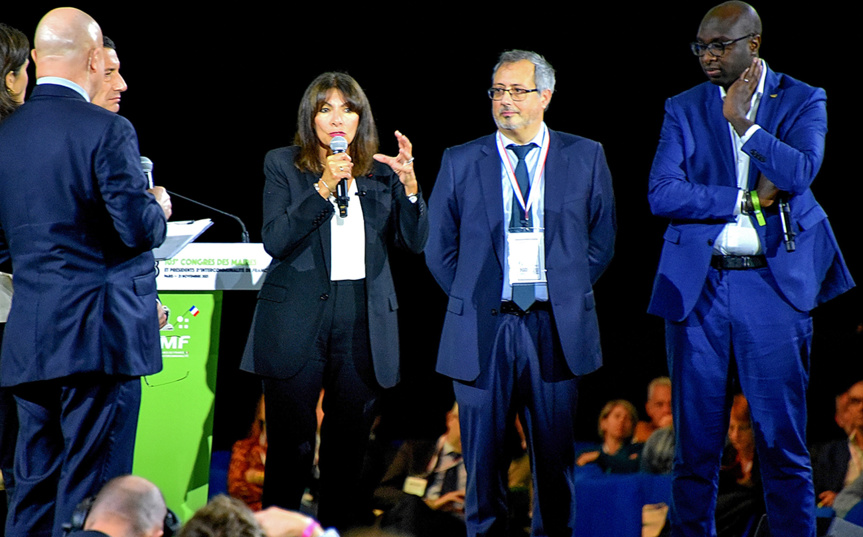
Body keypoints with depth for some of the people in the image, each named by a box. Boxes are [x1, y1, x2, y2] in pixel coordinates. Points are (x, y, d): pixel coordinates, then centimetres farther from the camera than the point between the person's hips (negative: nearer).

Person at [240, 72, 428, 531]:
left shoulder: (382, 172, 10)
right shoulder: (283, 165, 3)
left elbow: (415, 241, 1)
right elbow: (275, 241, -9)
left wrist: (410, 184, -14)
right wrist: (323, 188, -17)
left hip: (363, 318, 3)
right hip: (299, 317, -2)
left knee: (348, 446, 6)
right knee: (290, 446, -3)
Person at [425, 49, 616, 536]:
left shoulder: (585, 157, 7)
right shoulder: (461, 162, 6)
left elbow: (602, 240, 12)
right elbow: (439, 248, 10)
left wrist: (568, 293, 5)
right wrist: (473, 300, 4)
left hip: (556, 328, 0)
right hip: (482, 329, 0)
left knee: (555, 454, 3)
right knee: (484, 457, 2)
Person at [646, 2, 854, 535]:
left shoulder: (803, 102, 5)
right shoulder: (684, 109, 10)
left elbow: (799, 173, -13)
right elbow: (661, 194, -3)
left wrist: (743, 122, -13)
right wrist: (747, 200, -8)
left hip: (774, 285, -2)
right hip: (697, 287, 2)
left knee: (783, 442, -1)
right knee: (695, 443, 4)